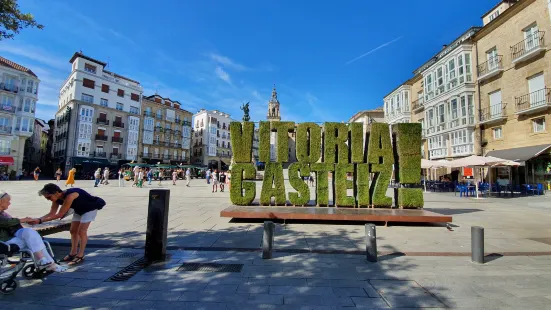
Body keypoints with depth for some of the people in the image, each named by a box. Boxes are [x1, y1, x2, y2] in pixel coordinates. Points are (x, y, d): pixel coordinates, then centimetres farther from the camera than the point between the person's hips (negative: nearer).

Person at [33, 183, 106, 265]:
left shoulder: (69, 196, -37)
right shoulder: (57, 199, -10)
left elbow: (59, 215, -33)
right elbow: (51, 213, -7)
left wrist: (40, 221, -30)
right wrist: (38, 219, -21)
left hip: (90, 208, -9)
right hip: (79, 209, 9)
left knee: (81, 231, -12)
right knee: (73, 231, 10)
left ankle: (80, 256, -3)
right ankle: (73, 253, 23)